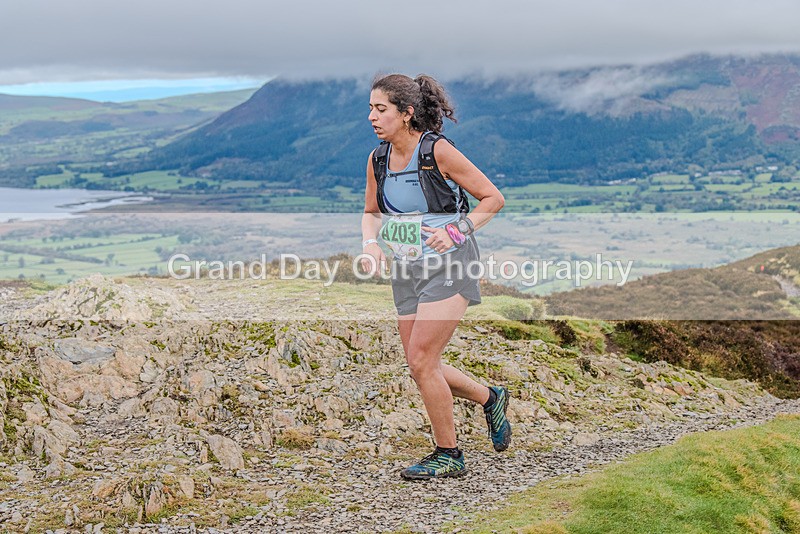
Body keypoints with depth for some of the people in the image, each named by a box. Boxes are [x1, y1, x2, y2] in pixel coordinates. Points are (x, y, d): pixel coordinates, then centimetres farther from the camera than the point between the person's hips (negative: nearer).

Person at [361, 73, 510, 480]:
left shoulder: (437, 151, -15)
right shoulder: (378, 159, 3)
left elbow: (493, 198, -8)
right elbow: (371, 213, 18)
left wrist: (457, 231, -20)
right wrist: (370, 244, -3)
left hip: (449, 267, -7)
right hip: (407, 270, 7)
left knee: (421, 360, -11)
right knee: (421, 365, 8)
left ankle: (448, 456, 6)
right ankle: (489, 399, 34)